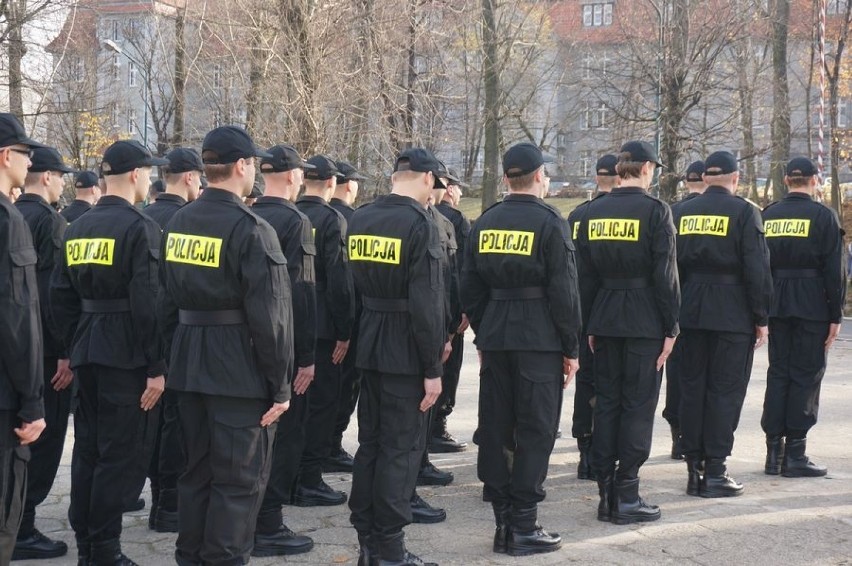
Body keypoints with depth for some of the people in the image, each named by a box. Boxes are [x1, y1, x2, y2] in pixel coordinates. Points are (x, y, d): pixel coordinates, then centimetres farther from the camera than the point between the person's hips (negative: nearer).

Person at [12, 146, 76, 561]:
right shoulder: (48, 220, -14)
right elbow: (55, 289, -20)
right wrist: (66, 351, -18)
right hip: (43, 347, -9)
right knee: (43, 438, -1)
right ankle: (21, 531, 1)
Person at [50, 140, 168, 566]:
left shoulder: (77, 228, 10)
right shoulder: (139, 227, -13)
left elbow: (61, 295, 11)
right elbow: (148, 303, -19)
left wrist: (75, 346, 18)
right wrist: (157, 366, -16)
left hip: (87, 351, 8)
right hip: (127, 354, -8)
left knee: (88, 449, 14)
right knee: (122, 454, -1)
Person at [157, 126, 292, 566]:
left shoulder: (176, 224, 7)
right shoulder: (249, 228, -16)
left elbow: (166, 300, 12)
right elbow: (270, 315, -18)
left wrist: (177, 356, 19)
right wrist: (280, 385, -12)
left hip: (188, 366, 8)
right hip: (240, 371, -7)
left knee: (197, 468, 18)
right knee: (239, 479, 1)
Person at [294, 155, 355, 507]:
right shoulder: (332, 220, -13)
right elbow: (339, 279, -18)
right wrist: (344, 332, -11)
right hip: (322, 326, -6)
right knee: (322, 402, 2)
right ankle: (309, 481, 4)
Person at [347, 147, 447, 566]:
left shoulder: (360, 219, 6)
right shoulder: (420, 224, -16)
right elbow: (427, 303, -19)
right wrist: (432, 368, -16)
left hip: (369, 345, 7)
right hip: (406, 352, -7)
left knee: (370, 442, 15)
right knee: (401, 448, 0)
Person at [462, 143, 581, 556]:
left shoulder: (485, 223, 8)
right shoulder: (549, 223, -9)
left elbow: (469, 288, 10)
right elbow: (564, 291, -11)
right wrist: (571, 348, -3)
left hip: (495, 339, 5)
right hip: (539, 340, -5)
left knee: (495, 429, 9)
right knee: (535, 432, 0)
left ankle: (502, 520, 15)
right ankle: (523, 527, 1)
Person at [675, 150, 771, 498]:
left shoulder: (682, 212, 7)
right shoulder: (744, 212, -6)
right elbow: (757, 269, -10)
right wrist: (761, 317, -4)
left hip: (690, 313, 4)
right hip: (732, 313, -4)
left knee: (692, 388, 9)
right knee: (725, 391, 0)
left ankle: (694, 469, 12)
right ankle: (715, 472, 0)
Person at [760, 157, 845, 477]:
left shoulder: (767, 216, 7)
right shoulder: (823, 216, -6)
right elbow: (834, 270, -9)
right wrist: (836, 315, -5)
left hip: (776, 305, 5)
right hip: (811, 306, -4)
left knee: (778, 374, 10)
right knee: (806, 376, 0)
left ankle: (774, 452, 11)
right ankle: (795, 456, 0)